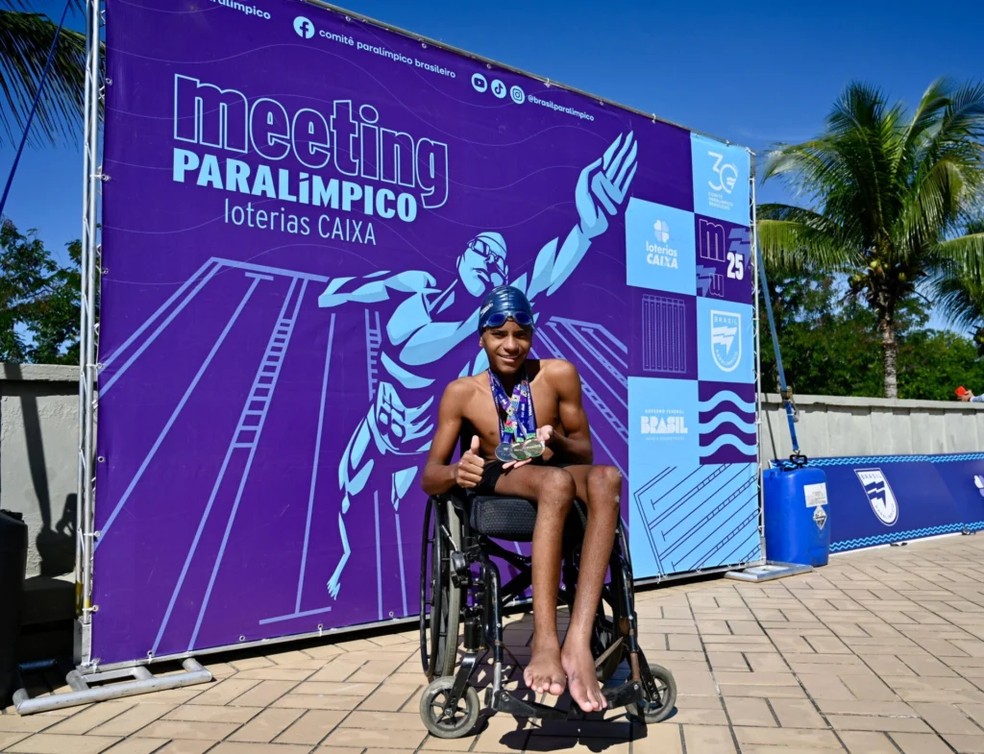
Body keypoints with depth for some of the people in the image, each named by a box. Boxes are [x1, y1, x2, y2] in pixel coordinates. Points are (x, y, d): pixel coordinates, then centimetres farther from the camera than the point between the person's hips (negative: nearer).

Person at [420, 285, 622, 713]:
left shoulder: (559, 375, 0)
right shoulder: (462, 393, -2)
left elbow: (585, 454, 5)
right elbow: (429, 476, -4)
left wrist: (558, 443, -20)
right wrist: (456, 473, -29)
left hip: (555, 475, 2)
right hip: (497, 485, -2)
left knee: (606, 478, -34)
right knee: (556, 482, -37)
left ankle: (578, 640, -43)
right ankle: (546, 641, -43)